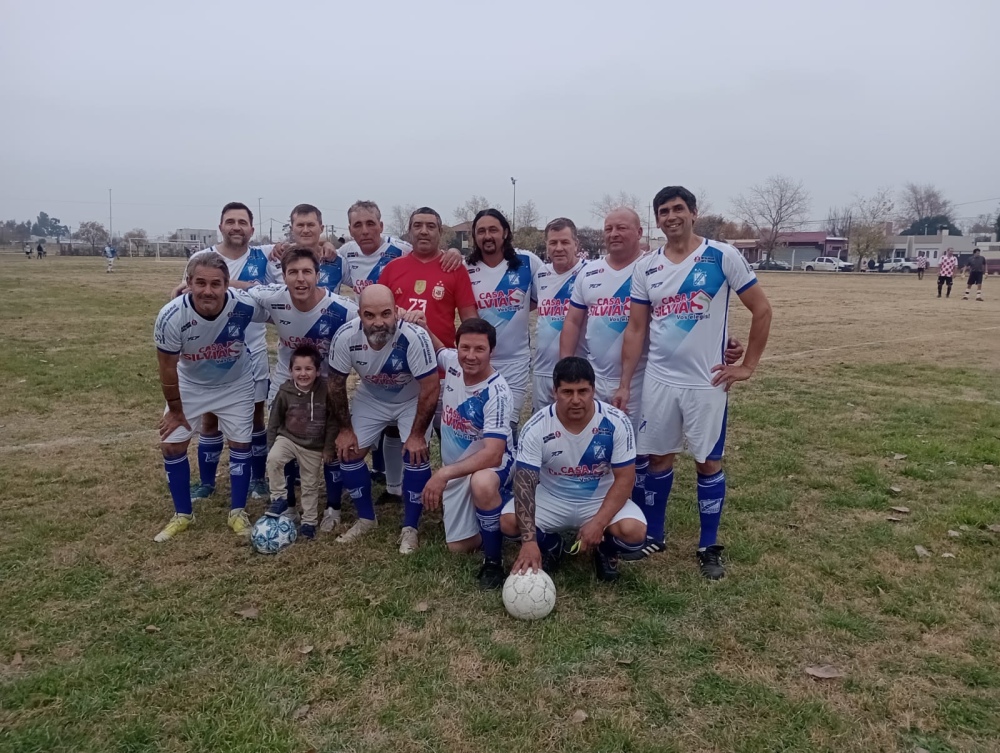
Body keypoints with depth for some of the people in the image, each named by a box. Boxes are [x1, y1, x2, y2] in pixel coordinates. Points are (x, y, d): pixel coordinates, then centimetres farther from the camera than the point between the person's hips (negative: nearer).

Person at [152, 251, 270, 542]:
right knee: (172, 445, 1)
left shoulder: (245, 305, -34)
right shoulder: (171, 317, -33)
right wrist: (175, 410, -6)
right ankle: (183, 515, 21)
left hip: (236, 384, 0)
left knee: (240, 443, 4)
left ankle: (237, 513, 22)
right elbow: (167, 366, -18)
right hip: (191, 385, 0)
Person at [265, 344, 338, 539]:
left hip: (314, 446, 0)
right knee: (273, 459, -29)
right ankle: (279, 498, -9)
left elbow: (333, 421, -7)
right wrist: (271, 447, 0)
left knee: (310, 485, 12)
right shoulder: (285, 392, -14)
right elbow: (274, 422, -2)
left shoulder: (325, 391, -18)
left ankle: (309, 521, 30)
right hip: (288, 438, 0)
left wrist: (328, 448, -5)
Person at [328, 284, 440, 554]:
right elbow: (336, 383, -11)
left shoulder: (414, 338, -40)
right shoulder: (345, 337, -29)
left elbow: (430, 390, -27)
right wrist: (345, 428, -5)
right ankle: (366, 518, 22)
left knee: (416, 454, -18)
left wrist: (417, 434, -20)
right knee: (348, 453, -1)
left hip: (413, 400, -3)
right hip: (370, 398, 4)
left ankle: (410, 528, 2)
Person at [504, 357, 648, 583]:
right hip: (551, 498, 1)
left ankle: (606, 550, 9)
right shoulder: (536, 428, -21)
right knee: (508, 521, -25)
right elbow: (524, 483, -23)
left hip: (601, 499, 0)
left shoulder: (617, 423, -19)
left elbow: (624, 478, -14)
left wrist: (598, 523, -27)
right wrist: (529, 540, -35)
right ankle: (550, 546, 10)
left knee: (634, 531, -30)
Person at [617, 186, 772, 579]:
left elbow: (761, 309, -1)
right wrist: (624, 383, 1)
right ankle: (653, 536, 27)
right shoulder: (646, 268, 4)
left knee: (709, 461, 6)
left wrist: (748, 366, -3)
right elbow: (636, 329, 6)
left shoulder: (723, 257, -6)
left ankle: (710, 547, 20)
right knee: (658, 457, 11)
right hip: (658, 380, 3)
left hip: (707, 382, -3)